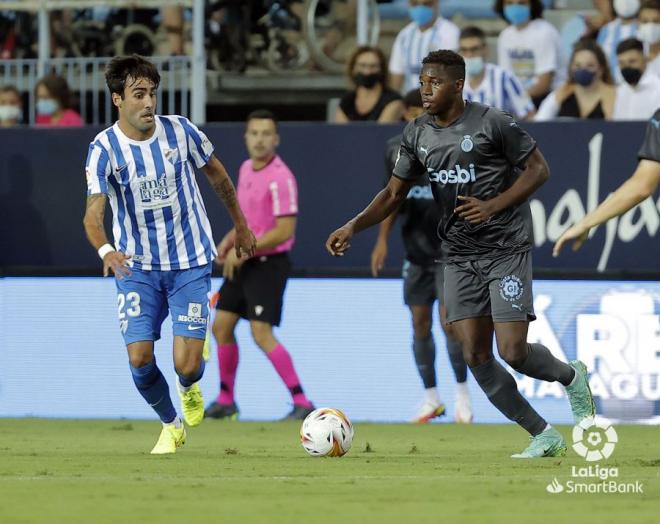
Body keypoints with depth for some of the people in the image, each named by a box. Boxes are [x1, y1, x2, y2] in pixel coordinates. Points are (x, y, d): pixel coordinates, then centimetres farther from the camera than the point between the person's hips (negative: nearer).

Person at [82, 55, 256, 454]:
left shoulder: (180, 131, -8)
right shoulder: (104, 148, -13)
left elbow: (217, 175, 11)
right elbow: (94, 212, -24)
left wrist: (241, 227, 19)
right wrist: (105, 250, -45)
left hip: (190, 263, 0)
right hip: (137, 267, 0)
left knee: (187, 366, -9)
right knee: (140, 359, -11)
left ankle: (190, 386, 31)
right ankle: (171, 425, 19)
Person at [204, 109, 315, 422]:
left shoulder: (281, 178, -18)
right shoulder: (246, 169, 10)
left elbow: (284, 230, -22)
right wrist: (230, 240, 8)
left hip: (268, 264, -9)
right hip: (243, 263, 9)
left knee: (261, 334, -15)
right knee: (221, 326, 10)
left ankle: (301, 402, -11)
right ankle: (226, 401, 23)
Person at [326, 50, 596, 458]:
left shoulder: (493, 123, -12)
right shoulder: (417, 134, 5)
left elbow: (538, 170, -7)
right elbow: (394, 194, 10)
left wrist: (493, 206, -19)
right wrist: (353, 228, -5)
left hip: (506, 249, -6)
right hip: (460, 256, 6)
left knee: (513, 352, -13)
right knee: (475, 355, -4)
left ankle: (571, 376, 21)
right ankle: (545, 437, 7)